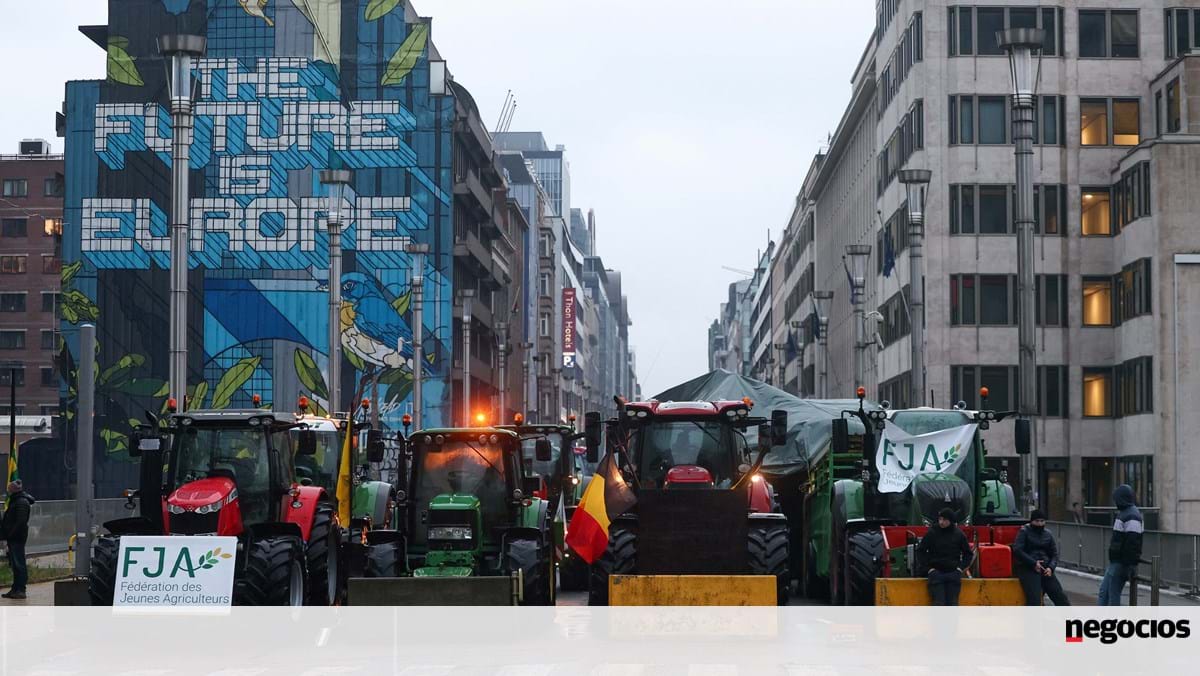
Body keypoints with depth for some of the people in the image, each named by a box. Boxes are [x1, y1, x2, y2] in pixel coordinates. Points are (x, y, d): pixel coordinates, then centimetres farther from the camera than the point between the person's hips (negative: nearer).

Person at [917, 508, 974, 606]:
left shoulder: (959, 534, 2)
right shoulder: (932, 533, -2)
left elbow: (968, 553, 15)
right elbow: (920, 551, 6)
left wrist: (962, 567, 2)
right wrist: (928, 567, -3)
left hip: (954, 573, 1)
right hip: (936, 573, -1)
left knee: (952, 602, 0)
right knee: (939, 602, -8)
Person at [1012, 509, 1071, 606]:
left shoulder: (1048, 534, 15)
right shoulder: (1024, 532, 0)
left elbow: (1054, 554, 14)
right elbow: (1017, 550, -10)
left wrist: (1050, 567, -6)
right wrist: (1033, 563, -16)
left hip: (1045, 569, 5)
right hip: (1028, 569, -5)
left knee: (1060, 597, -5)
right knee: (1034, 599, -22)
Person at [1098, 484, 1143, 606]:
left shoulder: (1131, 517, -19)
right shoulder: (1123, 513, 15)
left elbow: (1132, 542, -24)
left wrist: (1129, 565, -25)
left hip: (1122, 564, -11)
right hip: (1115, 562, 11)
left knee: (1113, 595, -5)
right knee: (1104, 591, 14)